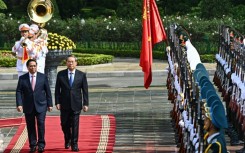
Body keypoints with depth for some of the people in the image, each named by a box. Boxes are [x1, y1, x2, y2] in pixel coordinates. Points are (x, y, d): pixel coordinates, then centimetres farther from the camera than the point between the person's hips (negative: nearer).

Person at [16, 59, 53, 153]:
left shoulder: (43, 77, 4)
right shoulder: (22, 78, 3)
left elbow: (48, 91, 6)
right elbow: (19, 92, -1)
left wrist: (50, 104, 4)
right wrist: (19, 104, -13)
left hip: (41, 105, -1)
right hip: (28, 106, 1)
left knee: (41, 124, -10)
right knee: (30, 126, 4)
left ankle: (41, 144, 2)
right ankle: (32, 145, 13)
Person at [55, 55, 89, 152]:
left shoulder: (82, 75, 1)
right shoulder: (60, 74, 2)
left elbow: (85, 91, 2)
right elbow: (57, 89, 3)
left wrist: (85, 104, -3)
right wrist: (57, 102, -5)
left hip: (76, 104, -1)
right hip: (64, 105, 1)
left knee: (75, 125, -2)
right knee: (64, 124, 9)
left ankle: (74, 144, 7)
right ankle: (67, 140, 34)